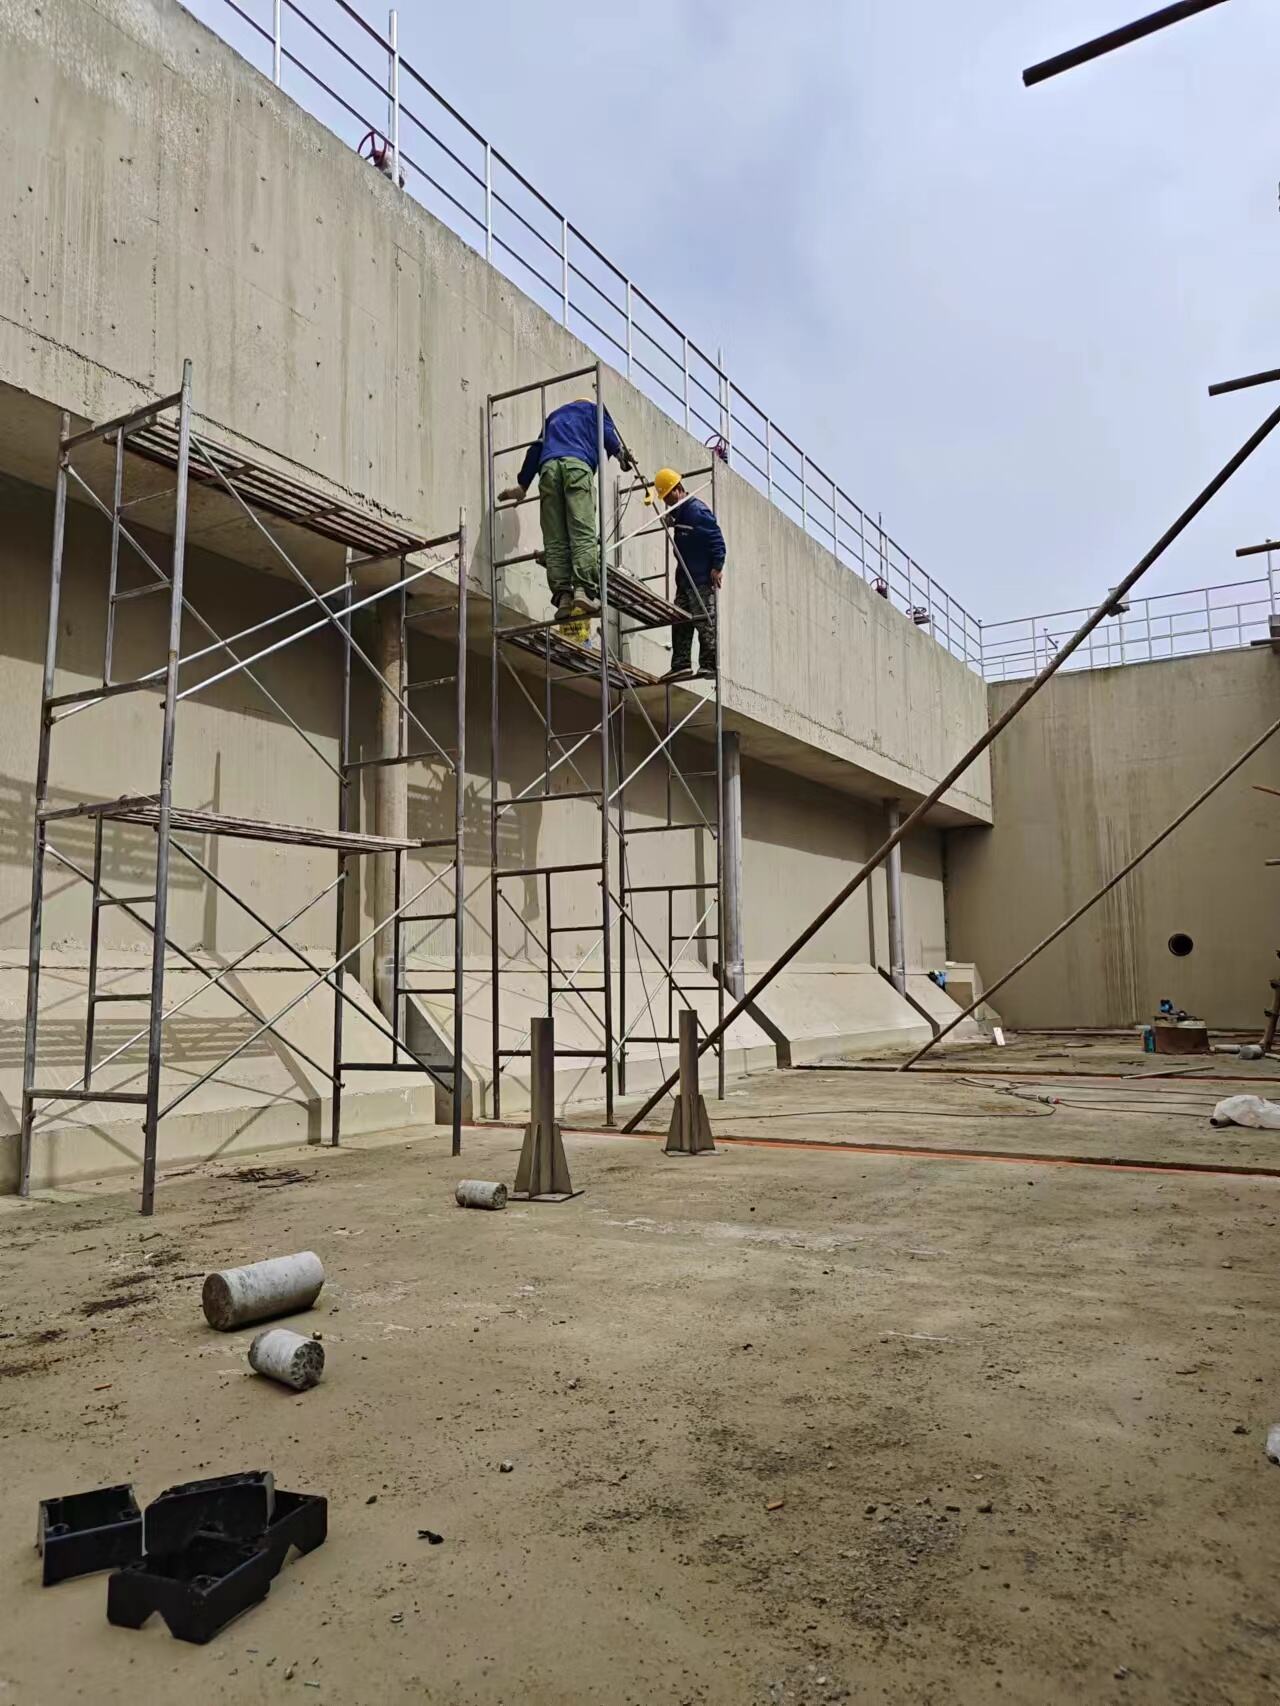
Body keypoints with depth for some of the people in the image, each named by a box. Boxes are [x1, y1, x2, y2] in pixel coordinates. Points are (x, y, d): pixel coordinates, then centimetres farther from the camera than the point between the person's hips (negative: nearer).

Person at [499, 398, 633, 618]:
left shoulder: (554, 416, 41)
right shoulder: (592, 408, 31)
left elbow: (535, 449, 35)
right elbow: (607, 433, 10)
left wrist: (522, 484, 35)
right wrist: (621, 454, 14)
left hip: (548, 467, 3)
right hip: (577, 464, -3)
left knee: (554, 541, -6)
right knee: (584, 534, -17)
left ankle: (563, 596, -21)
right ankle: (584, 591, -34)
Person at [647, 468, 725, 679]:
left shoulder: (697, 510, -14)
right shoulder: (680, 512, 15)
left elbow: (717, 539, -17)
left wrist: (717, 567, -19)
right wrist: (671, 523, 14)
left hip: (702, 579, -10)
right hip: (685, 578, 10)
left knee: (705, 622, -7)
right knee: (680, 622, 7)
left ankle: (709, 665, -4)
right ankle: (681, 664, 10)